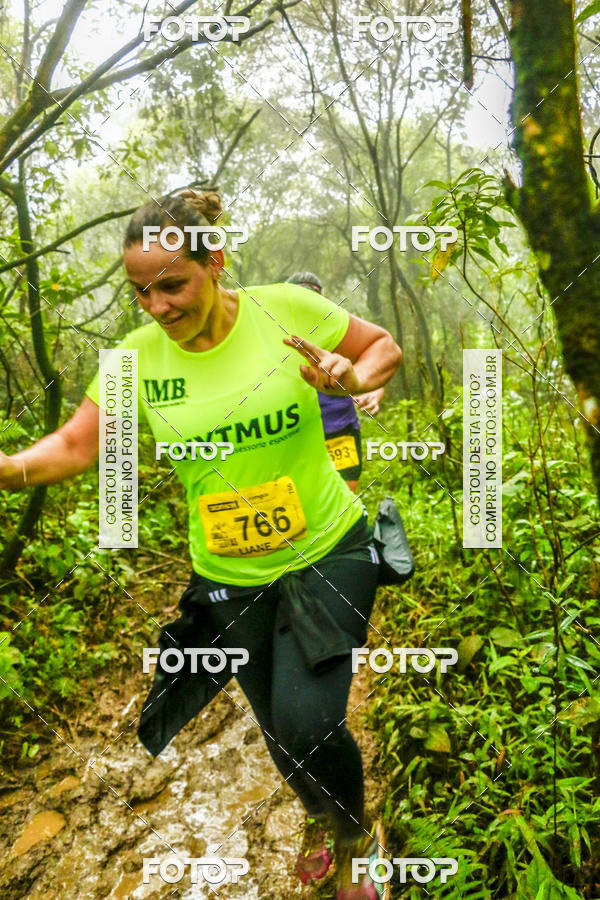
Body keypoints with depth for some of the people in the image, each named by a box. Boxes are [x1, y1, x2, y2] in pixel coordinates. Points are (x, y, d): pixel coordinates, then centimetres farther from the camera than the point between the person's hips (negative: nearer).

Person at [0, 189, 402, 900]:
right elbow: (73, 447, -5)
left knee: (308, 723, -13)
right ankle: (333, 830, 51)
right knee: (282, 736, 15)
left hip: (328, 552, -2)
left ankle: (357, 841, 24)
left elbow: (385, 347, 0)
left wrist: (353, 381, -21)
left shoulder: (283, 308, -12)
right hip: (227, 576, 3)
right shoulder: (139, 354, -7)